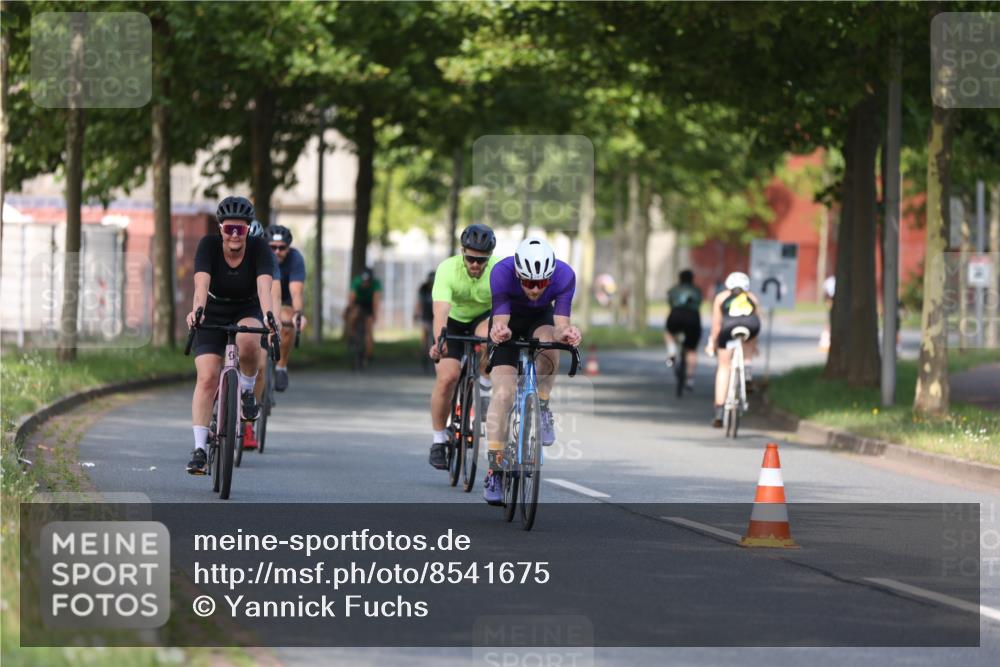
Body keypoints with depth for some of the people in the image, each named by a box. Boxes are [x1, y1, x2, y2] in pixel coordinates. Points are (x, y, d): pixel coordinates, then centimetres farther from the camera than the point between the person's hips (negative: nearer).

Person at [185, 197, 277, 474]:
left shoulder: (259, 249, -18)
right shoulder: (209, 245, -18)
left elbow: (264, 286, -33)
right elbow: (201, 283, -32)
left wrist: (268, 316, -52)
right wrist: (196, 310, -52)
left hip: (247, 312, 0)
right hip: (213, 315, 0)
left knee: (248, 340, -36)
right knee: (207, 378, -17)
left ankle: (247, 390, -6)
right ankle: (199, 448, -14)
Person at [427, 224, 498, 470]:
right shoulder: (448, 270, -29)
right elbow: (440, 311, -41)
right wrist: (439, 343, -58)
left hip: (484, 318, 1)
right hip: (454, 322, -1)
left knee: (488, 334, -37)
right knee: (447, 377, -18)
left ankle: (484, 385, -10)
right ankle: (439, 441, -1)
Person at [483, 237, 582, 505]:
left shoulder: (564, 276, -31)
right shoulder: (502, 272, -35)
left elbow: (560, 325, -32)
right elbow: (500, 321, -35)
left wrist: (566, 334, -55)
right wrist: (499, 331, -58)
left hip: (541, 319, 1)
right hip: (508, 321, -1)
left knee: (548, 347, -36)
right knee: (503, 393, -16)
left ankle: (542, 408, -10)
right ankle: (494, 470, -12)